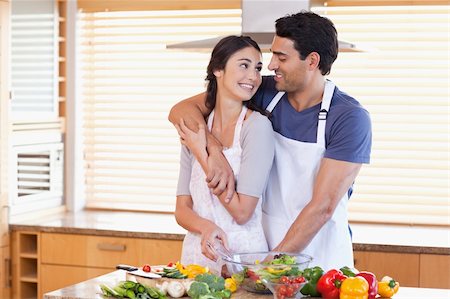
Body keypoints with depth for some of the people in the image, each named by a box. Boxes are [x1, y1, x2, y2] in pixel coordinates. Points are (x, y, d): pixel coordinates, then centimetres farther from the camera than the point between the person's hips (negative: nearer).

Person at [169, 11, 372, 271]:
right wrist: (215, 153, -23)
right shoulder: (265, 93, -4)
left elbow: (322, 207, -21)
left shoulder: (350, 119, -17)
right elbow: (182, 110, -5)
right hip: (266, 244, 3)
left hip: (321, 257, -3)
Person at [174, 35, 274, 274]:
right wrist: (206, 226, -14)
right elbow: (182, 209, 8)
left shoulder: (257, 126, -8)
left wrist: (201, 153, -8)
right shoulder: (194, 131, 6)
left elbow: (242, 212, -12)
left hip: (243, 254, -3)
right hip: (197, 253, 4)